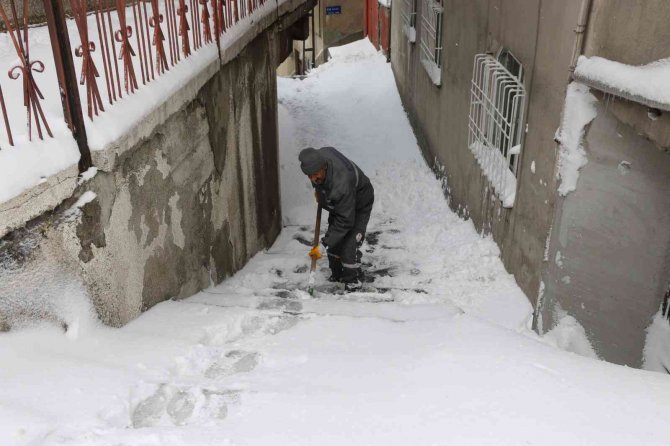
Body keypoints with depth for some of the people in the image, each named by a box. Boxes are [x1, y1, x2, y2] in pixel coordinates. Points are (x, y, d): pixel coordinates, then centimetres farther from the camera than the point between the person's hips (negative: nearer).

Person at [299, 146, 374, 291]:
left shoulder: (341, 185, -46)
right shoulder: (320, 155, -25)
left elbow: (345, 220, -38)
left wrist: (327, 241, -35)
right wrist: (318, 189, 8)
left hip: (358, 207, -8)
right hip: (337, 204, 8)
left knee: (349, 244, -15)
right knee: (334, 239, 10)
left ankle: (352, 282, 3)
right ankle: (336, 275, 27)